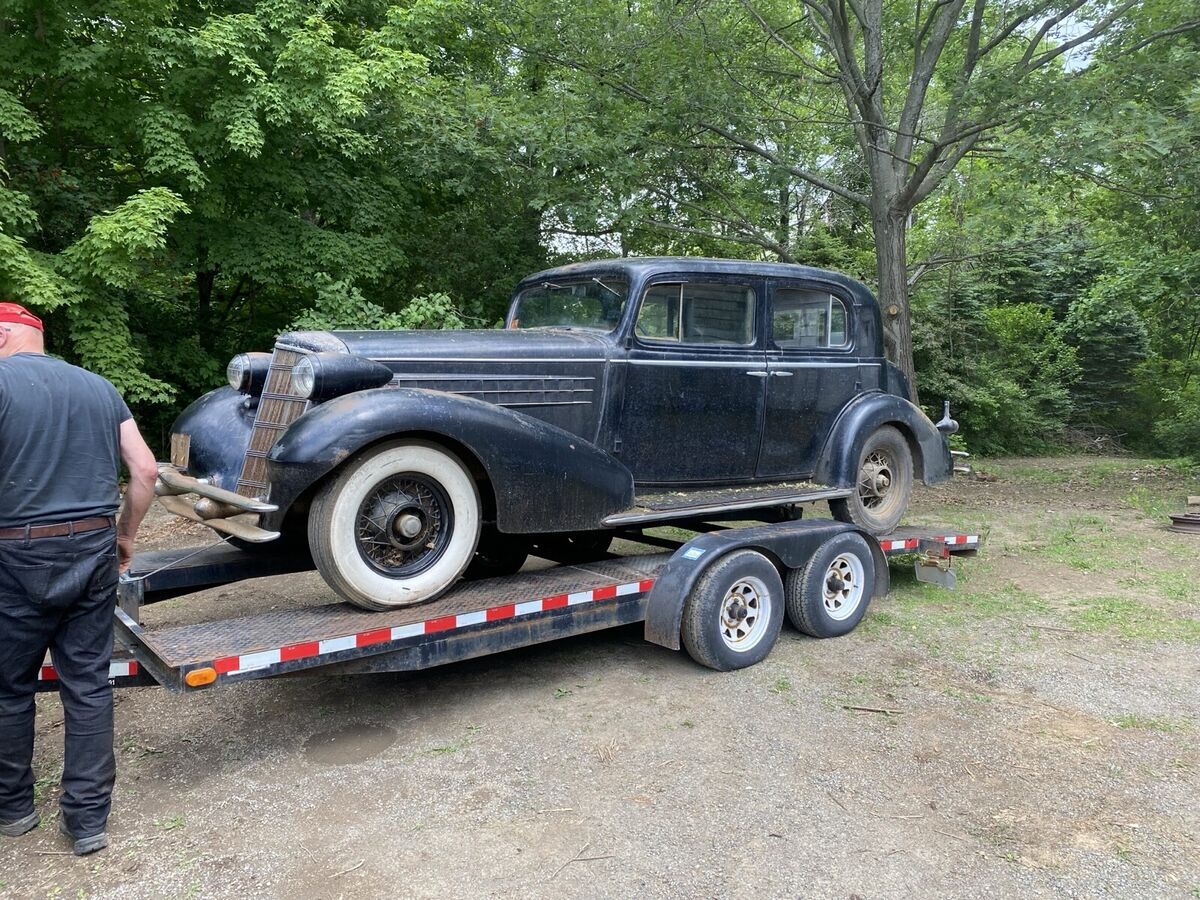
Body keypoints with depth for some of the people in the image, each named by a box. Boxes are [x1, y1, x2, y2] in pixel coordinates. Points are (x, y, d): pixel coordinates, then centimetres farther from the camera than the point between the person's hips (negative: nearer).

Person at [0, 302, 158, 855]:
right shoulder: (98, 387, 9)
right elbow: (145, 469, 7)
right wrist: (125, 536, 16)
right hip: (94, 549, 4)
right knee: (89, 686, 10)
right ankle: (88, 820, 16)